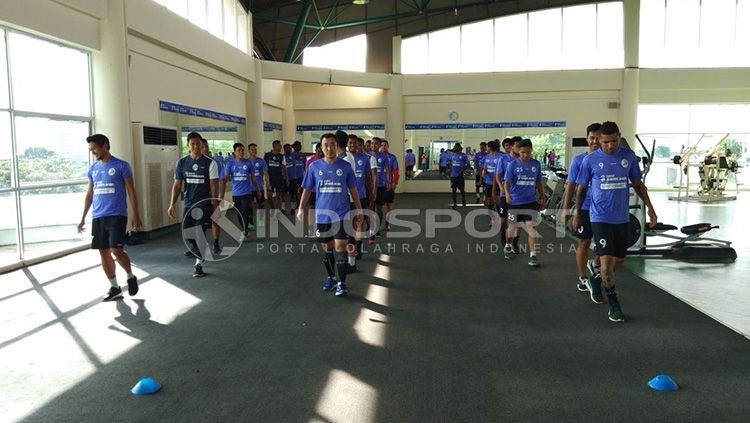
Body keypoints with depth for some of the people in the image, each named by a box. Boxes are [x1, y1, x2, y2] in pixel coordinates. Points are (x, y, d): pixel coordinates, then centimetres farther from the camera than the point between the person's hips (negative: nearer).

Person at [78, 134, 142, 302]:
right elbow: (89, 194, 17)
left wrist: (136, 215, -7)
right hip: (98, 217, 6)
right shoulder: (93, 168, 12)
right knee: (103, 253, 6)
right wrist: (83, 218, 15)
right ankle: (114, 288, 16)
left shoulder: (121, 166, -4)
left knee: (116, 250, -14)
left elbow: (131, 192, -3)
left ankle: (131, 276, 12)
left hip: (117, 215, -6)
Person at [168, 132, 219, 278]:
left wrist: (215, 207, -8)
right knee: (187, 234, 4)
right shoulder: (182, 163, 5)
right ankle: (203, 252, 30)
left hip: (204, 204, -4)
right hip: (188, 205, 4)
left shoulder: (210, 163, -5)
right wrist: (172, 204, 1)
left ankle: (199, 263, 7)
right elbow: (177, 185, 9)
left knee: (199, 234, -9)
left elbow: (214, 186, -4)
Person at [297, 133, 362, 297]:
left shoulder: (345, 166, -1)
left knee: (340, 247, -8)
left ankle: (342, 283, 1)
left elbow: (353, 190, 7)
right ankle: (330, 278, 29)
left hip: (342, 214, -2)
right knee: (327, 247, 12)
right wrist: (301, 208, -3)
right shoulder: (314, 166, 2)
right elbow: (307, 189, 7)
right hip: (322, 214, 2)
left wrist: (359, 210, 7)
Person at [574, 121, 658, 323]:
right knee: (606, 258, -8)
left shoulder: (629, 156, 2)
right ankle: (613, 305, 4)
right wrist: (577, 213, 10)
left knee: (619, 259, 11)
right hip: (600, 217, -3)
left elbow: (637, 184, 11)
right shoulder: (590, 160, -5)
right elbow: (581, 188, 5)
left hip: (622, 217, 4)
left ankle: (596, 281, 38)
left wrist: (649, 207, 5)